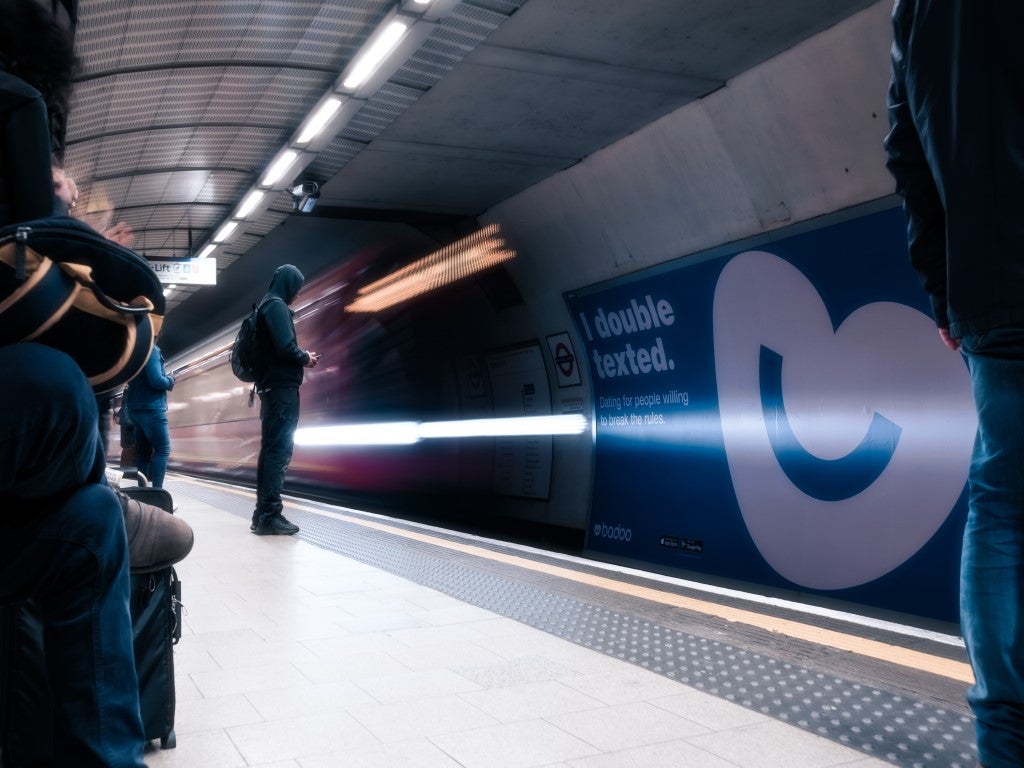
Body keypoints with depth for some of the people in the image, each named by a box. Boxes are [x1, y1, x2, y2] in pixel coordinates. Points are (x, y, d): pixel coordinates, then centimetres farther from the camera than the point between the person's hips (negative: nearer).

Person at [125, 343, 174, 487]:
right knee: (162, 450, -6)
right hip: (151, 408, -9)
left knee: (143, 451, 10)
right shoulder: (151, 349, -12)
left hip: (136, 408, 9)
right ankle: (157, 491, -13)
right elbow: (156, 380, -21)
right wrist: (170, 380, -2)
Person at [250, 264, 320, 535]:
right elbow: (285, 347, -21)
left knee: (270, 449, 11)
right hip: (283, 388, -10)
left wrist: (301, 357, 12)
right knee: (280, 451, -11)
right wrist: (305, 358, -3)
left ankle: (262, 513, 14)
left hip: (271, 388, 10)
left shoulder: (266, 306, 20)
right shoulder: (277, 306, -10)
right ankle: (270, 515, -12)